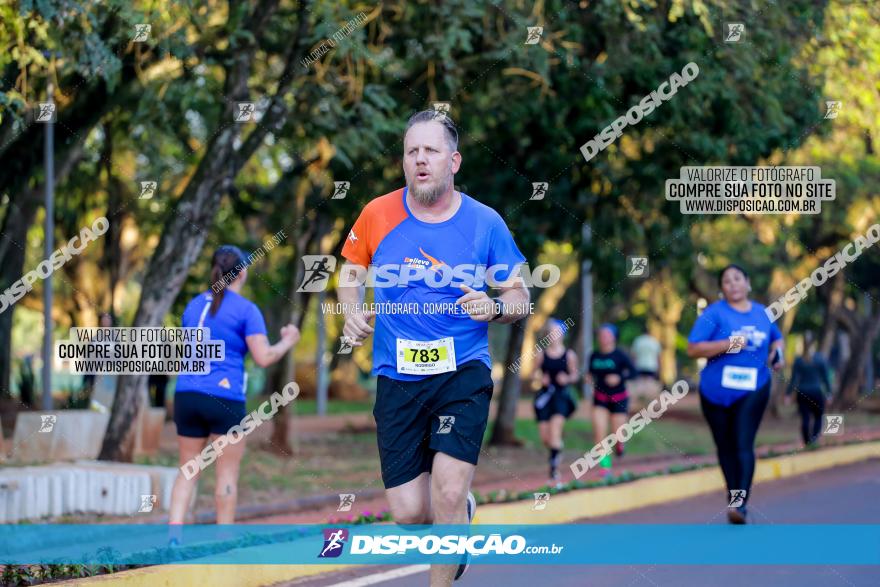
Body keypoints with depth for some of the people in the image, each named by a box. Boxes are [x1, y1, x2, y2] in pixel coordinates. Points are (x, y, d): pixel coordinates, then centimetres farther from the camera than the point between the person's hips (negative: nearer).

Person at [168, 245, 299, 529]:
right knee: (227, 474, 4)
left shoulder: (194, 305, 14)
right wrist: (287, 342, 6)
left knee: (187, 471, 9)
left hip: (186, 395, 5)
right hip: (225, 397, -5)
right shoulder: (246, 309, -5)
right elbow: (263, 357, -11)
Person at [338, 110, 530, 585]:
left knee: (448, 492, -18)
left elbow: (519, 297, 4)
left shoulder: (484, 223, -4)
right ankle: (462, 513, 36)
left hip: (463, 372, -2)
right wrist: (352, 310, -1)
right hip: (397, 379, 2)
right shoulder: (378, 215, -1)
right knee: (409, 513, -2)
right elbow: (351, 267, 18)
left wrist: (494, 307, -18)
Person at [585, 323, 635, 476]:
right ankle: (605, 465, -2)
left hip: (619, 398, -2)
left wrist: (620, 378, -24)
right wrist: (589, 378, -7)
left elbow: (633, 372, -9)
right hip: (600, 399, 2)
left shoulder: (619, 355, -10)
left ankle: (619, 443, 42)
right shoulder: (594, 356, 0)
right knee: (599, 432, -12)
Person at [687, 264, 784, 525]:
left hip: (753, 389, 0)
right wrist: (729, 344, -21)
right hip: (717, 392, 0)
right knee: (726, 447, 10)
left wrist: (777, 354, 5)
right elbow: (693, 349, -12)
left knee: (743, 445, -14)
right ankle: (733, 498, 26)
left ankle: (741, 503, -22)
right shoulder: (714, 313, -4)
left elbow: (776, 338, 28)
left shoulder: (762, 313, 9)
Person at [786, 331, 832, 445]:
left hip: (802, 393, 1)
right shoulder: (820, 359, -4)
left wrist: (788, 394, 3)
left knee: (805, 419, 5)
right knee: (818, 417, 9)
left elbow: (793, 379, -1)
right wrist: (829, 392, 6)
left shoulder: (798, 360, 0)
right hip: (816, 392, -1)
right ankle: (814, 438, -12)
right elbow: (826, 377, -2)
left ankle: (807, 442, 4)